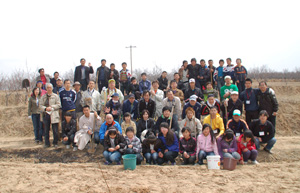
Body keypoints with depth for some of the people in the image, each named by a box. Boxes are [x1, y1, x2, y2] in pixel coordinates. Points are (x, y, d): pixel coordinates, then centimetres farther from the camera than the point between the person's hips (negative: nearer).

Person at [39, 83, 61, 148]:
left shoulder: (56, 96, 7)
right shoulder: (43, 97, 14)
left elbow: (59, 105, -1)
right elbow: (40, 105, 7)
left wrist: (51, 107, -12)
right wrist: (45, 108, -11)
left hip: (54, 115, -2)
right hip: (46, 115, 2)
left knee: (55, 130, -2)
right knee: (46, 130, 6)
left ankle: (55, 143, 12)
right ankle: (47, 143, 16)